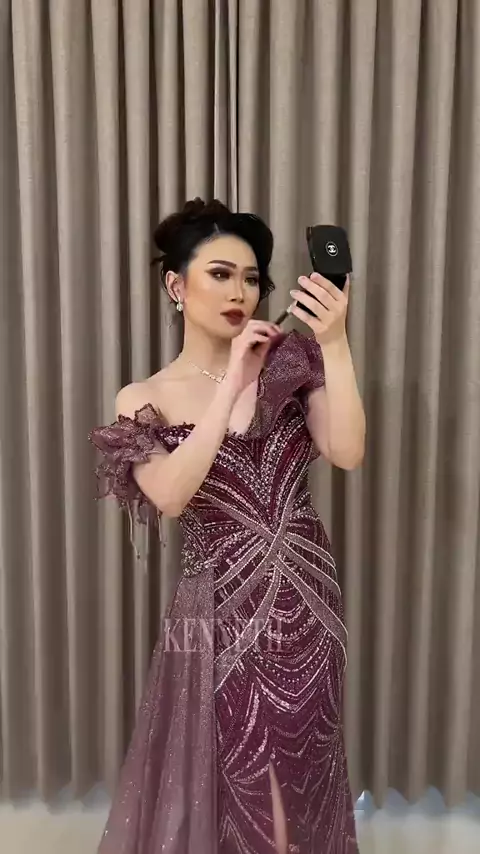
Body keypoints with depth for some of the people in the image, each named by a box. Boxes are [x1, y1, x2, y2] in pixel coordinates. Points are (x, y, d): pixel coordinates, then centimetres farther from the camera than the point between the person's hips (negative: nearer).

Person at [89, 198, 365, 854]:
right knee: (222, 784, 13)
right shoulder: (144, 400, -4)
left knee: (298, 776, 17)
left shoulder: (289, 361, -1)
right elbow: (169, 495, -21)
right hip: (220, 610, -1)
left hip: (306, 599, 2)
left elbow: (347, 453, -14)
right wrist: (231, 384, -23)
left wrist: (334, 345, -24)